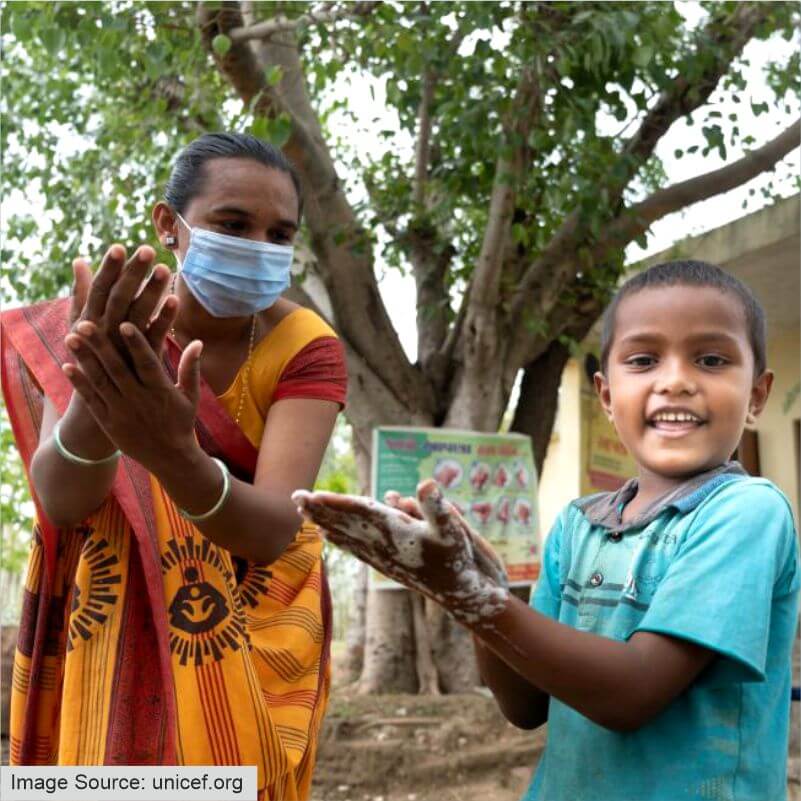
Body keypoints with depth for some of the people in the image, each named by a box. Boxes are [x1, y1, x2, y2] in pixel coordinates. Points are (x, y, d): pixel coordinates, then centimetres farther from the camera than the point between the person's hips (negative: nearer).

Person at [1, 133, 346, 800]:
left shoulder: (307, 347, -16)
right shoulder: (100, 328, -13)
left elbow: (274, 528, -29)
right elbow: (60, 500, -26)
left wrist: (174, 456, -49)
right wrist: (92, 407, -48)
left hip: (251, 635, 0)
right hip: (113, 626, 1)